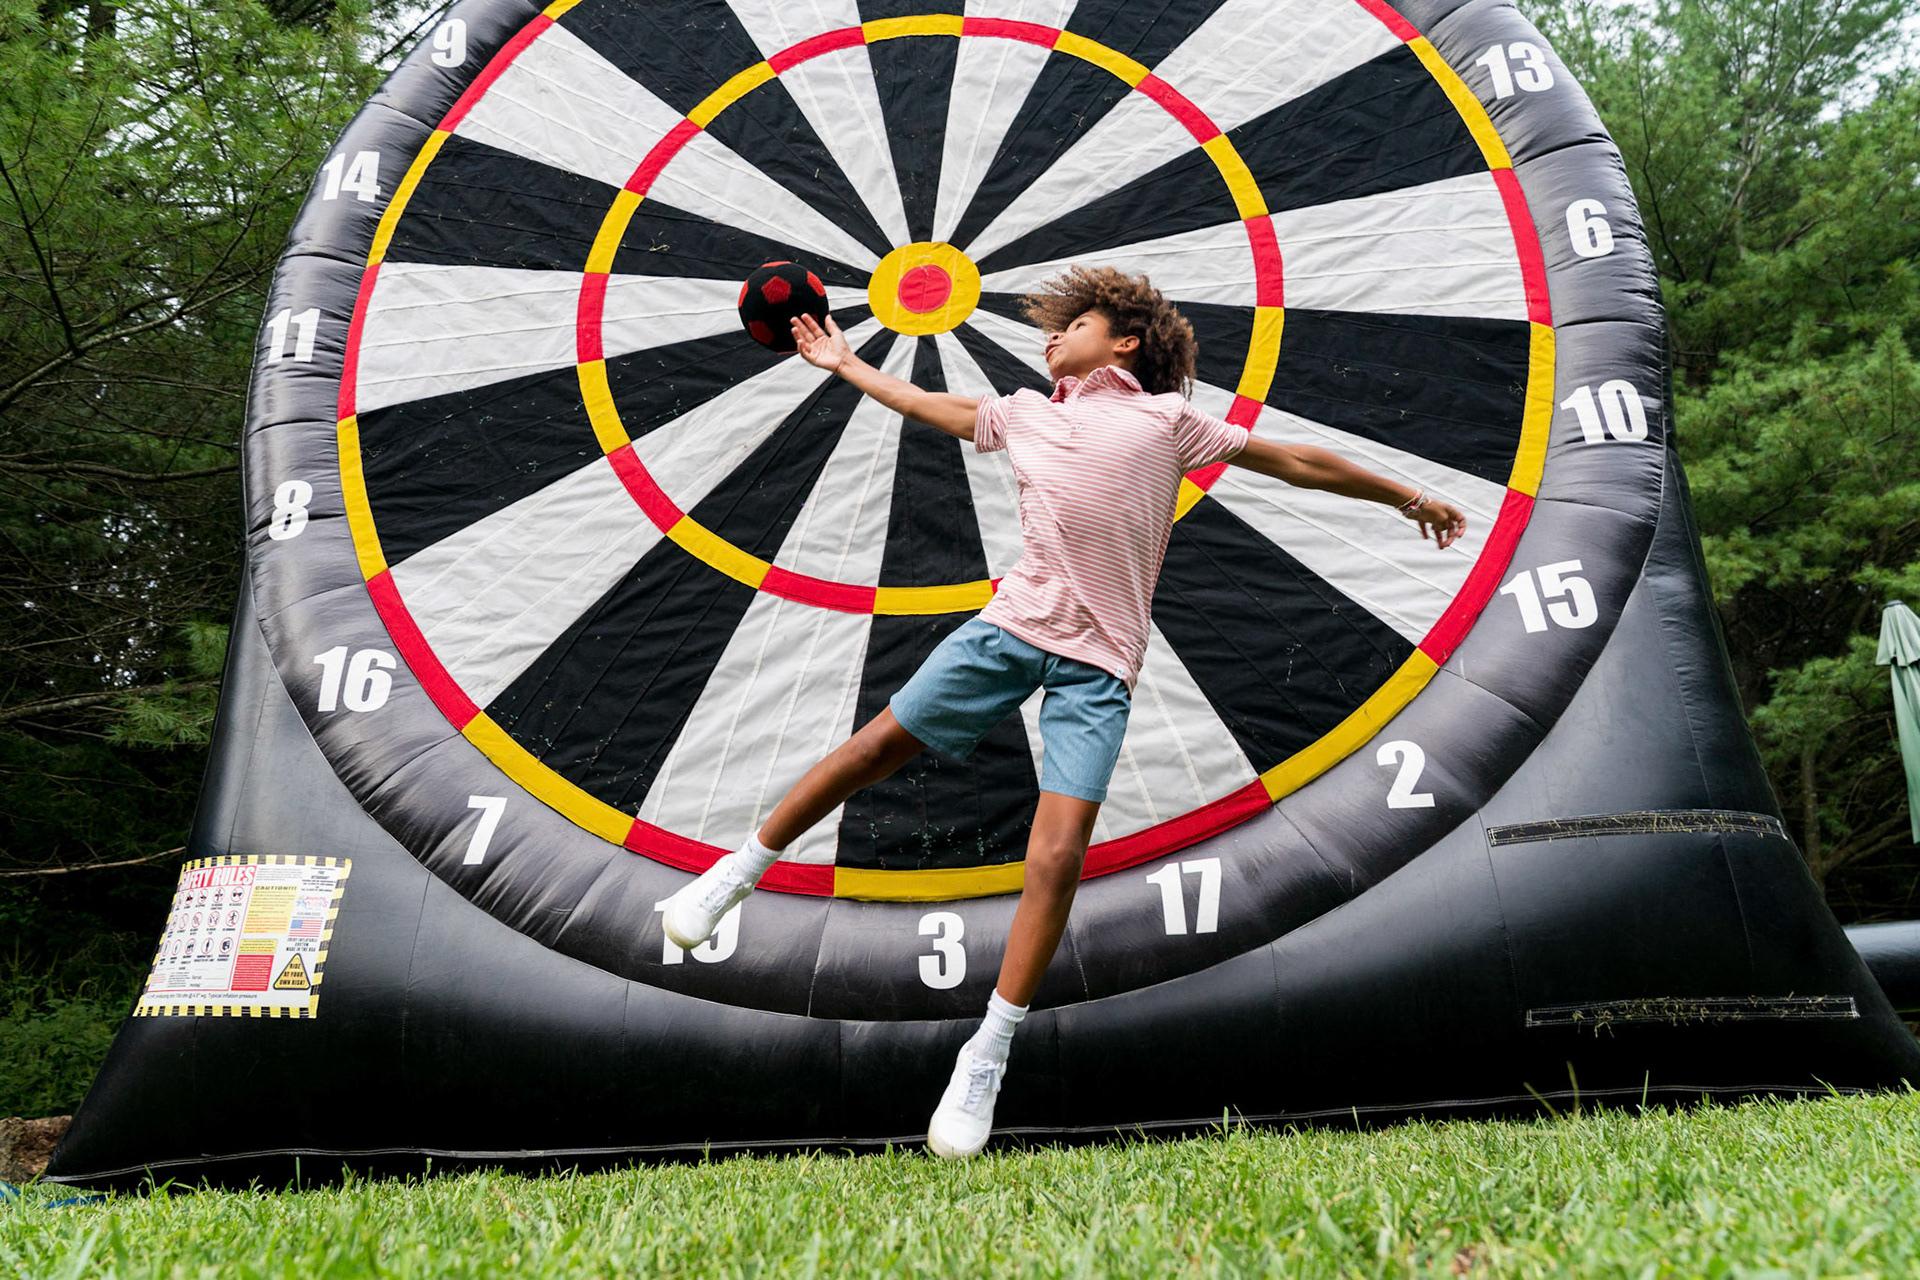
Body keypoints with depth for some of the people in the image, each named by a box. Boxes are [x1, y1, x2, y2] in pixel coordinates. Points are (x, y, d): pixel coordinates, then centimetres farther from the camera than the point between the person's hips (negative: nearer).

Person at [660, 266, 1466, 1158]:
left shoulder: (1166, 418, 10)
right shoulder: (1022, 414, 20)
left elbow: (1294, 462, 16)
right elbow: (930, 405, 35)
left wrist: (1406, 496, 22)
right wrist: (843, 363, 44)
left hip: (1098, 664, -3)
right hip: (1013, 623, 3)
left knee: (1058, 857, -13)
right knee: (877, 745, -1)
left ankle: (989, 1054, 1)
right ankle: (739, 870, 22)